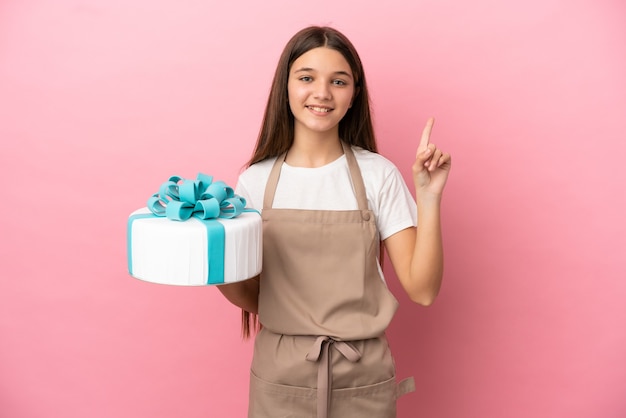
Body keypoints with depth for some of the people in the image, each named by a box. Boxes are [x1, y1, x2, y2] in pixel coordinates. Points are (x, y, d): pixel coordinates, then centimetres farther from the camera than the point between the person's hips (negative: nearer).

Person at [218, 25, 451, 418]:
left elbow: (422, 290, -10)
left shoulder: (378, 175, -7)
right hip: (280, 378, 1)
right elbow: (251, 298, 2)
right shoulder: (255, 182, -3)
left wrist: (429, 197, -18)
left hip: (362, 382, -1)